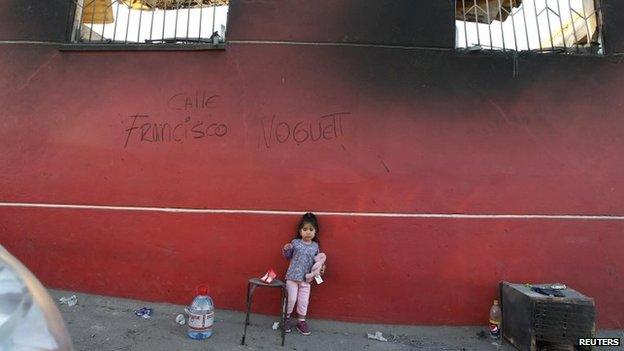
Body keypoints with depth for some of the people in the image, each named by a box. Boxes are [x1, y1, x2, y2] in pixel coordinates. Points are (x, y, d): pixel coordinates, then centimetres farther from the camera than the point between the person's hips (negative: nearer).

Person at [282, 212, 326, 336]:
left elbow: (318, 260, 11)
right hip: (292, 277, -2)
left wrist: (321, 267, -7)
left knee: (303, 301, 8)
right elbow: (288, 256, 3)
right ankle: (287, 318, 25)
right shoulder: (295, 242, -8)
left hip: (306, 279, 3)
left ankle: (301, 322, 26)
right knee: (292, 299, 1)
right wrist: (286, 249, -17)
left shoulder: (315, 246, -1)